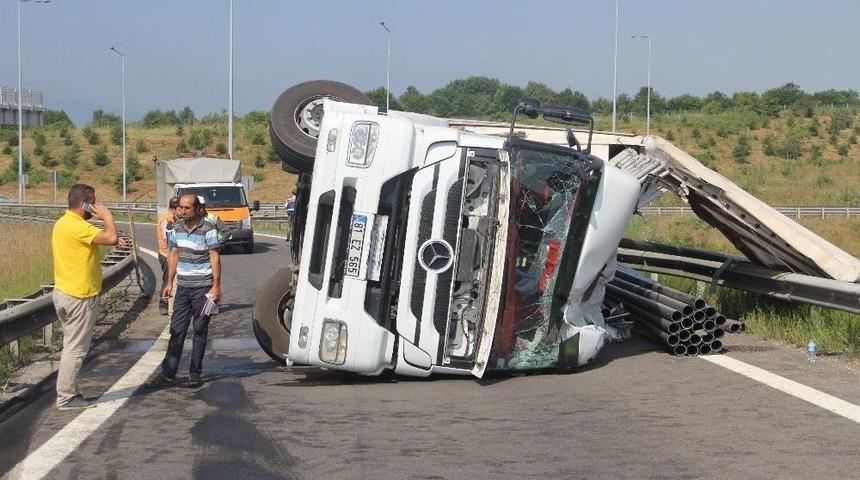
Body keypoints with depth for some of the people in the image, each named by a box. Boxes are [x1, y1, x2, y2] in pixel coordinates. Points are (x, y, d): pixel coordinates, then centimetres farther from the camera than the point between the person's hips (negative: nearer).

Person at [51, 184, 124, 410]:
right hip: (80, 297, -10)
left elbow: (94, 240, 24)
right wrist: (107, 217, -13)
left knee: (72, 346, 16)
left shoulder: (63, 223, 12)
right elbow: (111, 238, -30)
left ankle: (68, 392, 22)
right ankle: (66, 398, 2)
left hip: (65, 292, 10)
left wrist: (111, 238, 8)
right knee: (76, 348, -3)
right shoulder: (77, 226, -21)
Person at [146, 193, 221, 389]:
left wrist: (216, 286, -16)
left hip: (203, 287, -5)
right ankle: (168, 374, 7)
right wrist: (169, 283, 13)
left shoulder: (208, 228, -10)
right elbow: (174, 255, 16)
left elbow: (215, 257, -11)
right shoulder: (178, 227, 8)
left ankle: (195, 373, 12)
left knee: (200, 330, 4)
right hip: (183, 286, 5)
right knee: (176, 330, 4)